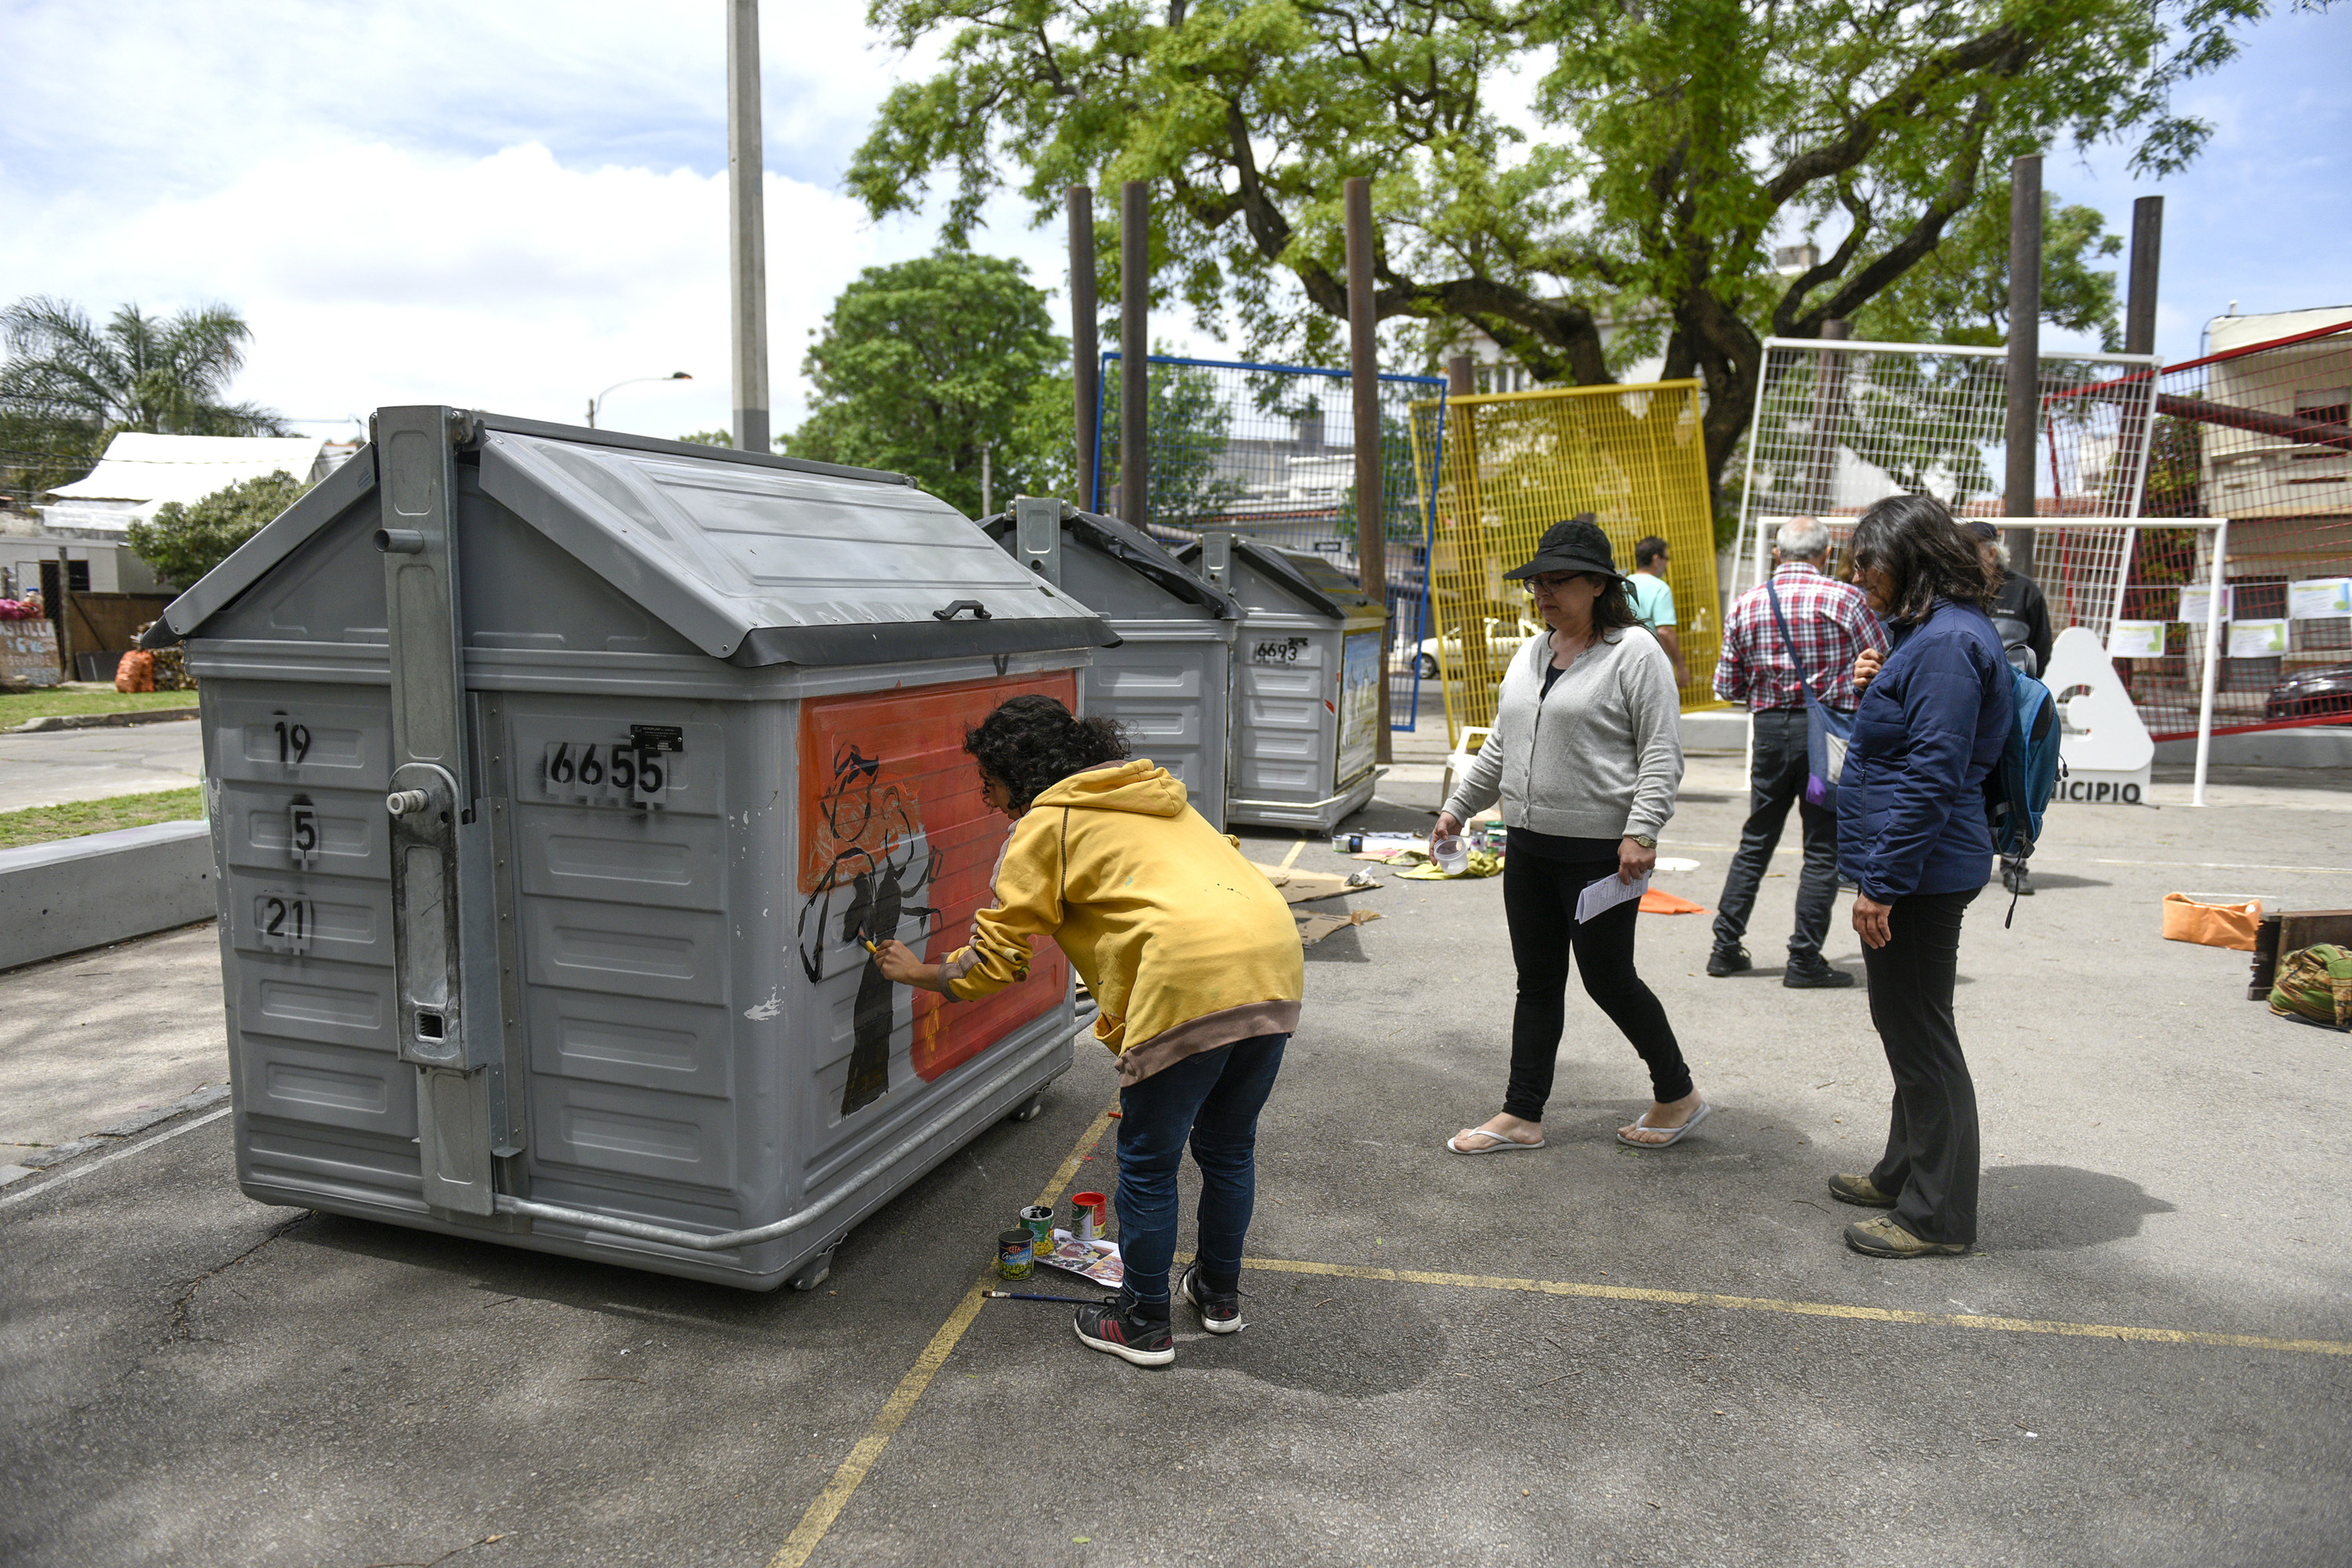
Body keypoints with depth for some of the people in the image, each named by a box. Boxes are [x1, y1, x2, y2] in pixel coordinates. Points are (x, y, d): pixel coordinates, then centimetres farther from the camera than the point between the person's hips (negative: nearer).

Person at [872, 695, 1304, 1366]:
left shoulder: (1044, 825, 6)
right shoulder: (1150, 795, 29)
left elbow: (996, 956, 7)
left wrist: (919, 973, 26)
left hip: (1193, 979, -8)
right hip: (1276, 958, 8)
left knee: (1147, 1163, 11)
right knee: (1227, 1146, 25)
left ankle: (1143, 1324, 25)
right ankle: (1219, 1292, 41)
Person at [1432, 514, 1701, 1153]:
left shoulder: (1634, 652, -8)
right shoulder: (1530, 653, 14)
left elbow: (1662, 753, -13)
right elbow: (1500, 746, 22)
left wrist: (1641, 832, -21)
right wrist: (1459, 807, 21)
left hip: (1600, 852, -7)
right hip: (1529, 847, 7)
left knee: (1609, 980, 2)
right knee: (1537, 982, 11)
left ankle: (1678, 1095, 25)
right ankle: (1522, 1117, 18)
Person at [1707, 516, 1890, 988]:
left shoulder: (1745, 605, 3)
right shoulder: (1844, 599, -7)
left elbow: (1726, 687, 7)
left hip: (1770, 731, 4)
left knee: (1755, 842, 15)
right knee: (1823, 850, 4)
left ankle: (1726, 947, 17)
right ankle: (1804, 961, 5)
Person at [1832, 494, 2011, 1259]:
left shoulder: (1947, 643, -19)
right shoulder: (1928, 632, 14)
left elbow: (1931, 774, -24)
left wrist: (1881, 882, -22)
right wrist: (1875, 691, 5)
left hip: (1921, 873, -11)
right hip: (1910, 870, 11)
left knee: (1920, 1035, -1)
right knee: (1905, 1025, 21)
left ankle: (1938, 1215, 11)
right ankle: (1905, 1174, 36)